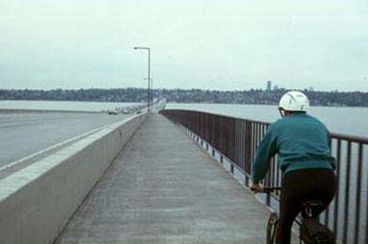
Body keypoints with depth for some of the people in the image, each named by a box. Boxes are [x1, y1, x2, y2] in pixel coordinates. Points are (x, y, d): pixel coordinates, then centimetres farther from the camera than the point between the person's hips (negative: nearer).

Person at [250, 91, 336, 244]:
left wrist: (255, 182, 39)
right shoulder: (320, 125, 28)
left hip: (296, 177, -3)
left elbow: (262, 156, 24)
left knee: (284, 223, 21)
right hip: (327, 178, 4)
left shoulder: (278, 126, 19)